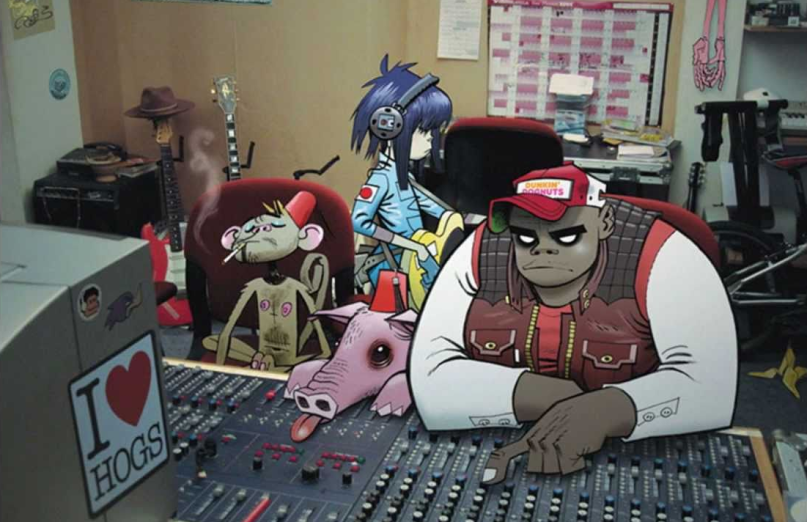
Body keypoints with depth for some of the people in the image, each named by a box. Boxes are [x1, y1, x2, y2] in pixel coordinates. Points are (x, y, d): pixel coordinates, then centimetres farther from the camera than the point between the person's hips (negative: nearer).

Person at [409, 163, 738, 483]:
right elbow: (428, 380, -16)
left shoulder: (659, 257, -16)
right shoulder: (479, 256, -10)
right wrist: (557, 399, -24)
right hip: (499, 456, 2)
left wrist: (600, 413, -38)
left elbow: (709, 385, -22)